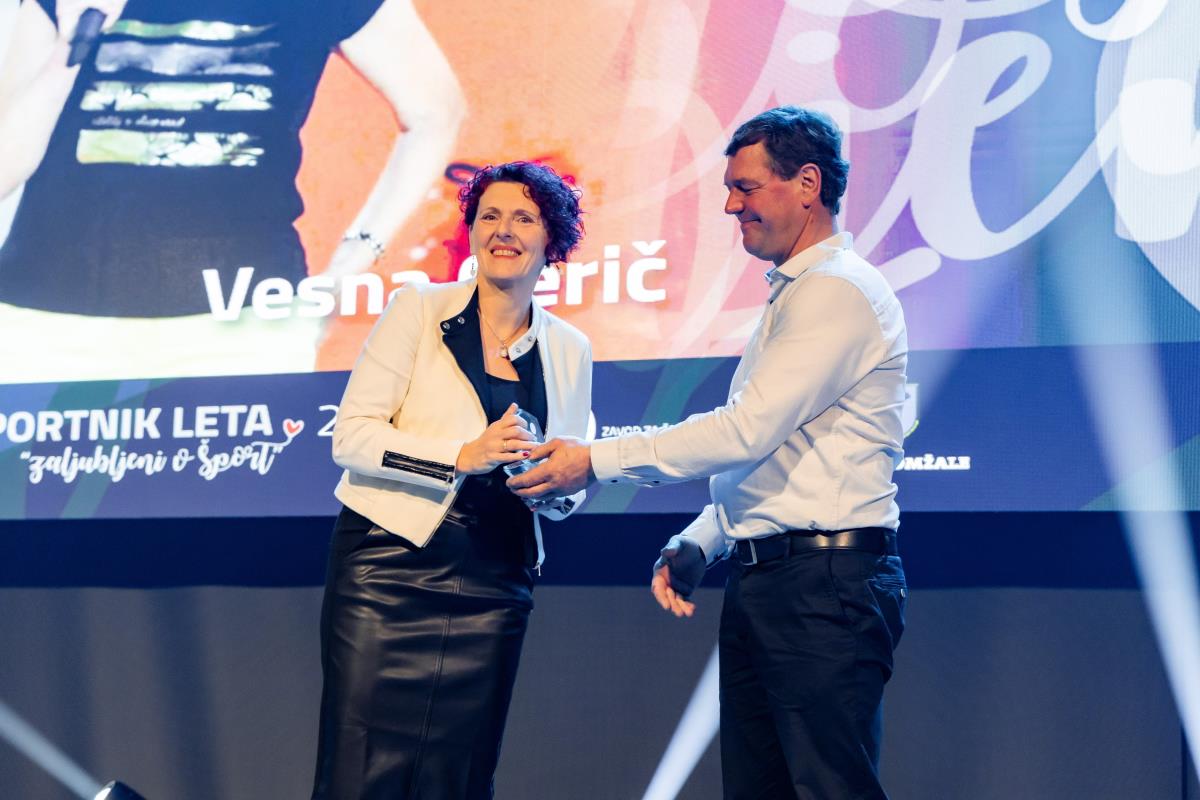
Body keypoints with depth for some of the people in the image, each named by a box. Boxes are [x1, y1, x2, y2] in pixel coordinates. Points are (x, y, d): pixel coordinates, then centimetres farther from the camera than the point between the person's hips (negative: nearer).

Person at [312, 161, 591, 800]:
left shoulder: (569, 351, 11)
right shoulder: (419, 310, 0)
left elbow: (569, 489, 16)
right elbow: (351, 435, -8)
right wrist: (462, 455, -20)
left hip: (493, 590, 4)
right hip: (389, 567, -3)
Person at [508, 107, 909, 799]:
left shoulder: (839, 292, -10)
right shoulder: (791, 297, 23)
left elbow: (747, 430, -18)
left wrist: (597, 461, -12)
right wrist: (697, 545, 12)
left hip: (824, 586, -10)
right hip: (763, 585, 10)